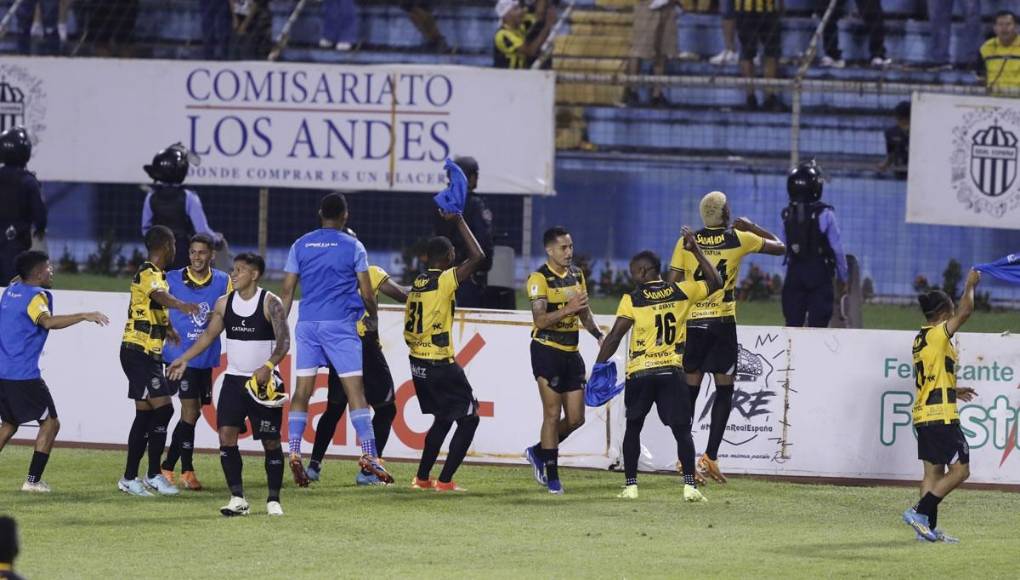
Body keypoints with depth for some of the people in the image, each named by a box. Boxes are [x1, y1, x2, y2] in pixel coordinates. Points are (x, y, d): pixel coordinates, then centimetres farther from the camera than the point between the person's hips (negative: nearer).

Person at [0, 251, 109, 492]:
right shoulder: (35, 296, -12)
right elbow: (48, 321, -30)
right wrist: (84, 316, -33)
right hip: (24, 375, -9)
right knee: (50, 422, 1)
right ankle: (33, 480, -5)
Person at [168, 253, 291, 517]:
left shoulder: (270, 303, -10)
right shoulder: (225, 303, 5)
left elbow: (284, 340, -16)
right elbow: (209, 334, 15)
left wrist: (268, 367, -30)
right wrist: (184, 359, 8)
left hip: (264, 381, -4)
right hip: (234, 380, 4)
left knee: (271, 441, 1)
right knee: (226, 434, -9)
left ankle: (273, 500, 12)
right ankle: (237, 498, -4)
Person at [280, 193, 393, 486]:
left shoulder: (301, 245, 8)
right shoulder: (352, 247, -1)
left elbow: (287, 290, 7)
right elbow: (367, 293, 0)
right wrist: (373, 319, 17)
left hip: (307, 324, 3)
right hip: (340, 325, -3)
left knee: (302, 390, 5)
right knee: (355, 388, -3)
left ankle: (294, 452, -4)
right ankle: (369, 454, -10)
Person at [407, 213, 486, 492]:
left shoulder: (417, 283, 9)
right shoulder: (445, 281, -14)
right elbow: (477, 256, -20)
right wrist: (459, 221, -14)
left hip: (418, 363, 8)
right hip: (440, 364, -8)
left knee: (442, 419, 22)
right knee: (468, 419, 2)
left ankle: (422, 477, 21)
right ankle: (445, 480, -3)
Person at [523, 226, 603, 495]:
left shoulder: (577, 274, 12)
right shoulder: (540, 278, -11)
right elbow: (540, 319, -19)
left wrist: (598, 334, 7)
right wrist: (568, 309, -31)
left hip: (571, 351, 7)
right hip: (547, 349, -7)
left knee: (576, 417, 5)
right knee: (552, 414, -6)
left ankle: (539, 452, 27)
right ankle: (551, 476, 1)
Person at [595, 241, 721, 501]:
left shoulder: (632, 300, -4)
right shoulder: (682, 292, 3)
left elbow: (614, 338, -7)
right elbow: (715, 282, 16)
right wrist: (696, 251, 18)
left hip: (640, 373, -1)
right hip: (672, 372, 1)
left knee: (633, 428, 15)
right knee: (682, 430, 2)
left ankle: (631, 485, 11)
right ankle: (690, 485, -11)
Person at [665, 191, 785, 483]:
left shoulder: (686, 242, 1)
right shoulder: (739, 239, -3)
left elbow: (671, 286, 0)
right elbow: (778, 246, 12)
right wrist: (750, 226, 24)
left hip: (691, 323, 2)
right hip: (722, 324, -2)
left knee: (690, 390, 8)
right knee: (724, 391, 6)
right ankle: (710, 456, -4)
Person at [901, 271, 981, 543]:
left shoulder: (921, 338, 16)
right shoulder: (939, 334, -11)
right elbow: (965, 311, -17)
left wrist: (954, 391, 29)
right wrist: (970, 285, -2)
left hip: (924, 415, 9)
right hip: (941, 415, -9)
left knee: (934, 471, 10)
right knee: (960, 469, -6)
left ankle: (928, 526, 6)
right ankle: (920, 512, -12)